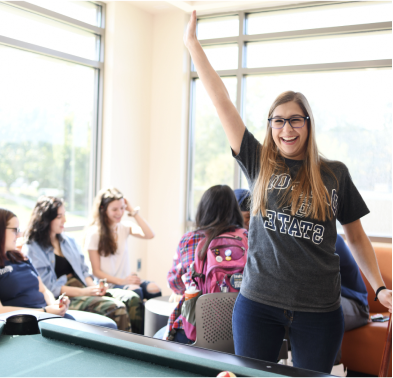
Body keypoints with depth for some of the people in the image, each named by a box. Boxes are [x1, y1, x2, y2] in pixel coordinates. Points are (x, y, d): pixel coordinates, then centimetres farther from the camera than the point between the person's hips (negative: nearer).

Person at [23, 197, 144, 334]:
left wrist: (94, 286, -2)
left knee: (132, 299, -17)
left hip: (84, 288, 7)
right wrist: (83, 292, -18)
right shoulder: (31, 250, -2)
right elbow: (49, 286, -11)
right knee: (116, 307, -29)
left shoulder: (69, 241, 21)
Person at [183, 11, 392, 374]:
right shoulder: (258, 163, 0)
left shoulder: (335, 174, 2)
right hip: (258, 303, 0)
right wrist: (193, 43, 2)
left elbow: (357, 238, 11)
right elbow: (221, 100, 0)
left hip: (319, 310, 0)